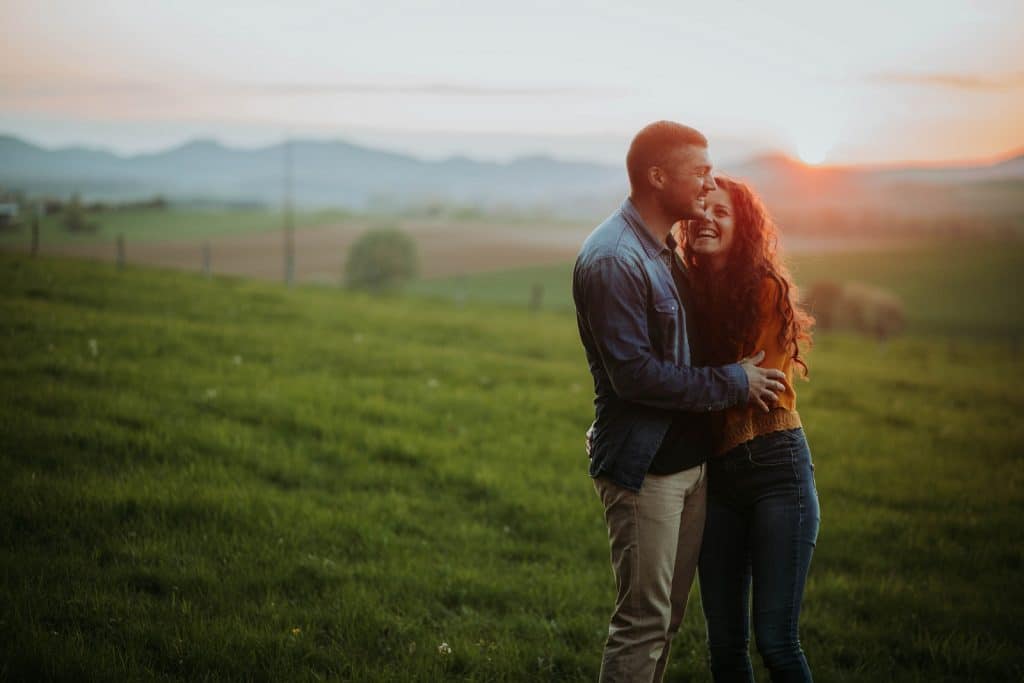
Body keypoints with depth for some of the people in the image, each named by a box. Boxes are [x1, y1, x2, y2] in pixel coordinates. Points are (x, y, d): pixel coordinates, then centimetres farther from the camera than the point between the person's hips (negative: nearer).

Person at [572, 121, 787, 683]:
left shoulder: (666, 251, 13)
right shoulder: (613, 259, -18)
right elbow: (634, 374, -23)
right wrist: (734, 383, -15)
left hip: (686, 461, 9)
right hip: (643, 468, -9)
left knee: (668, 616, 14)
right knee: (643, 621, -5)